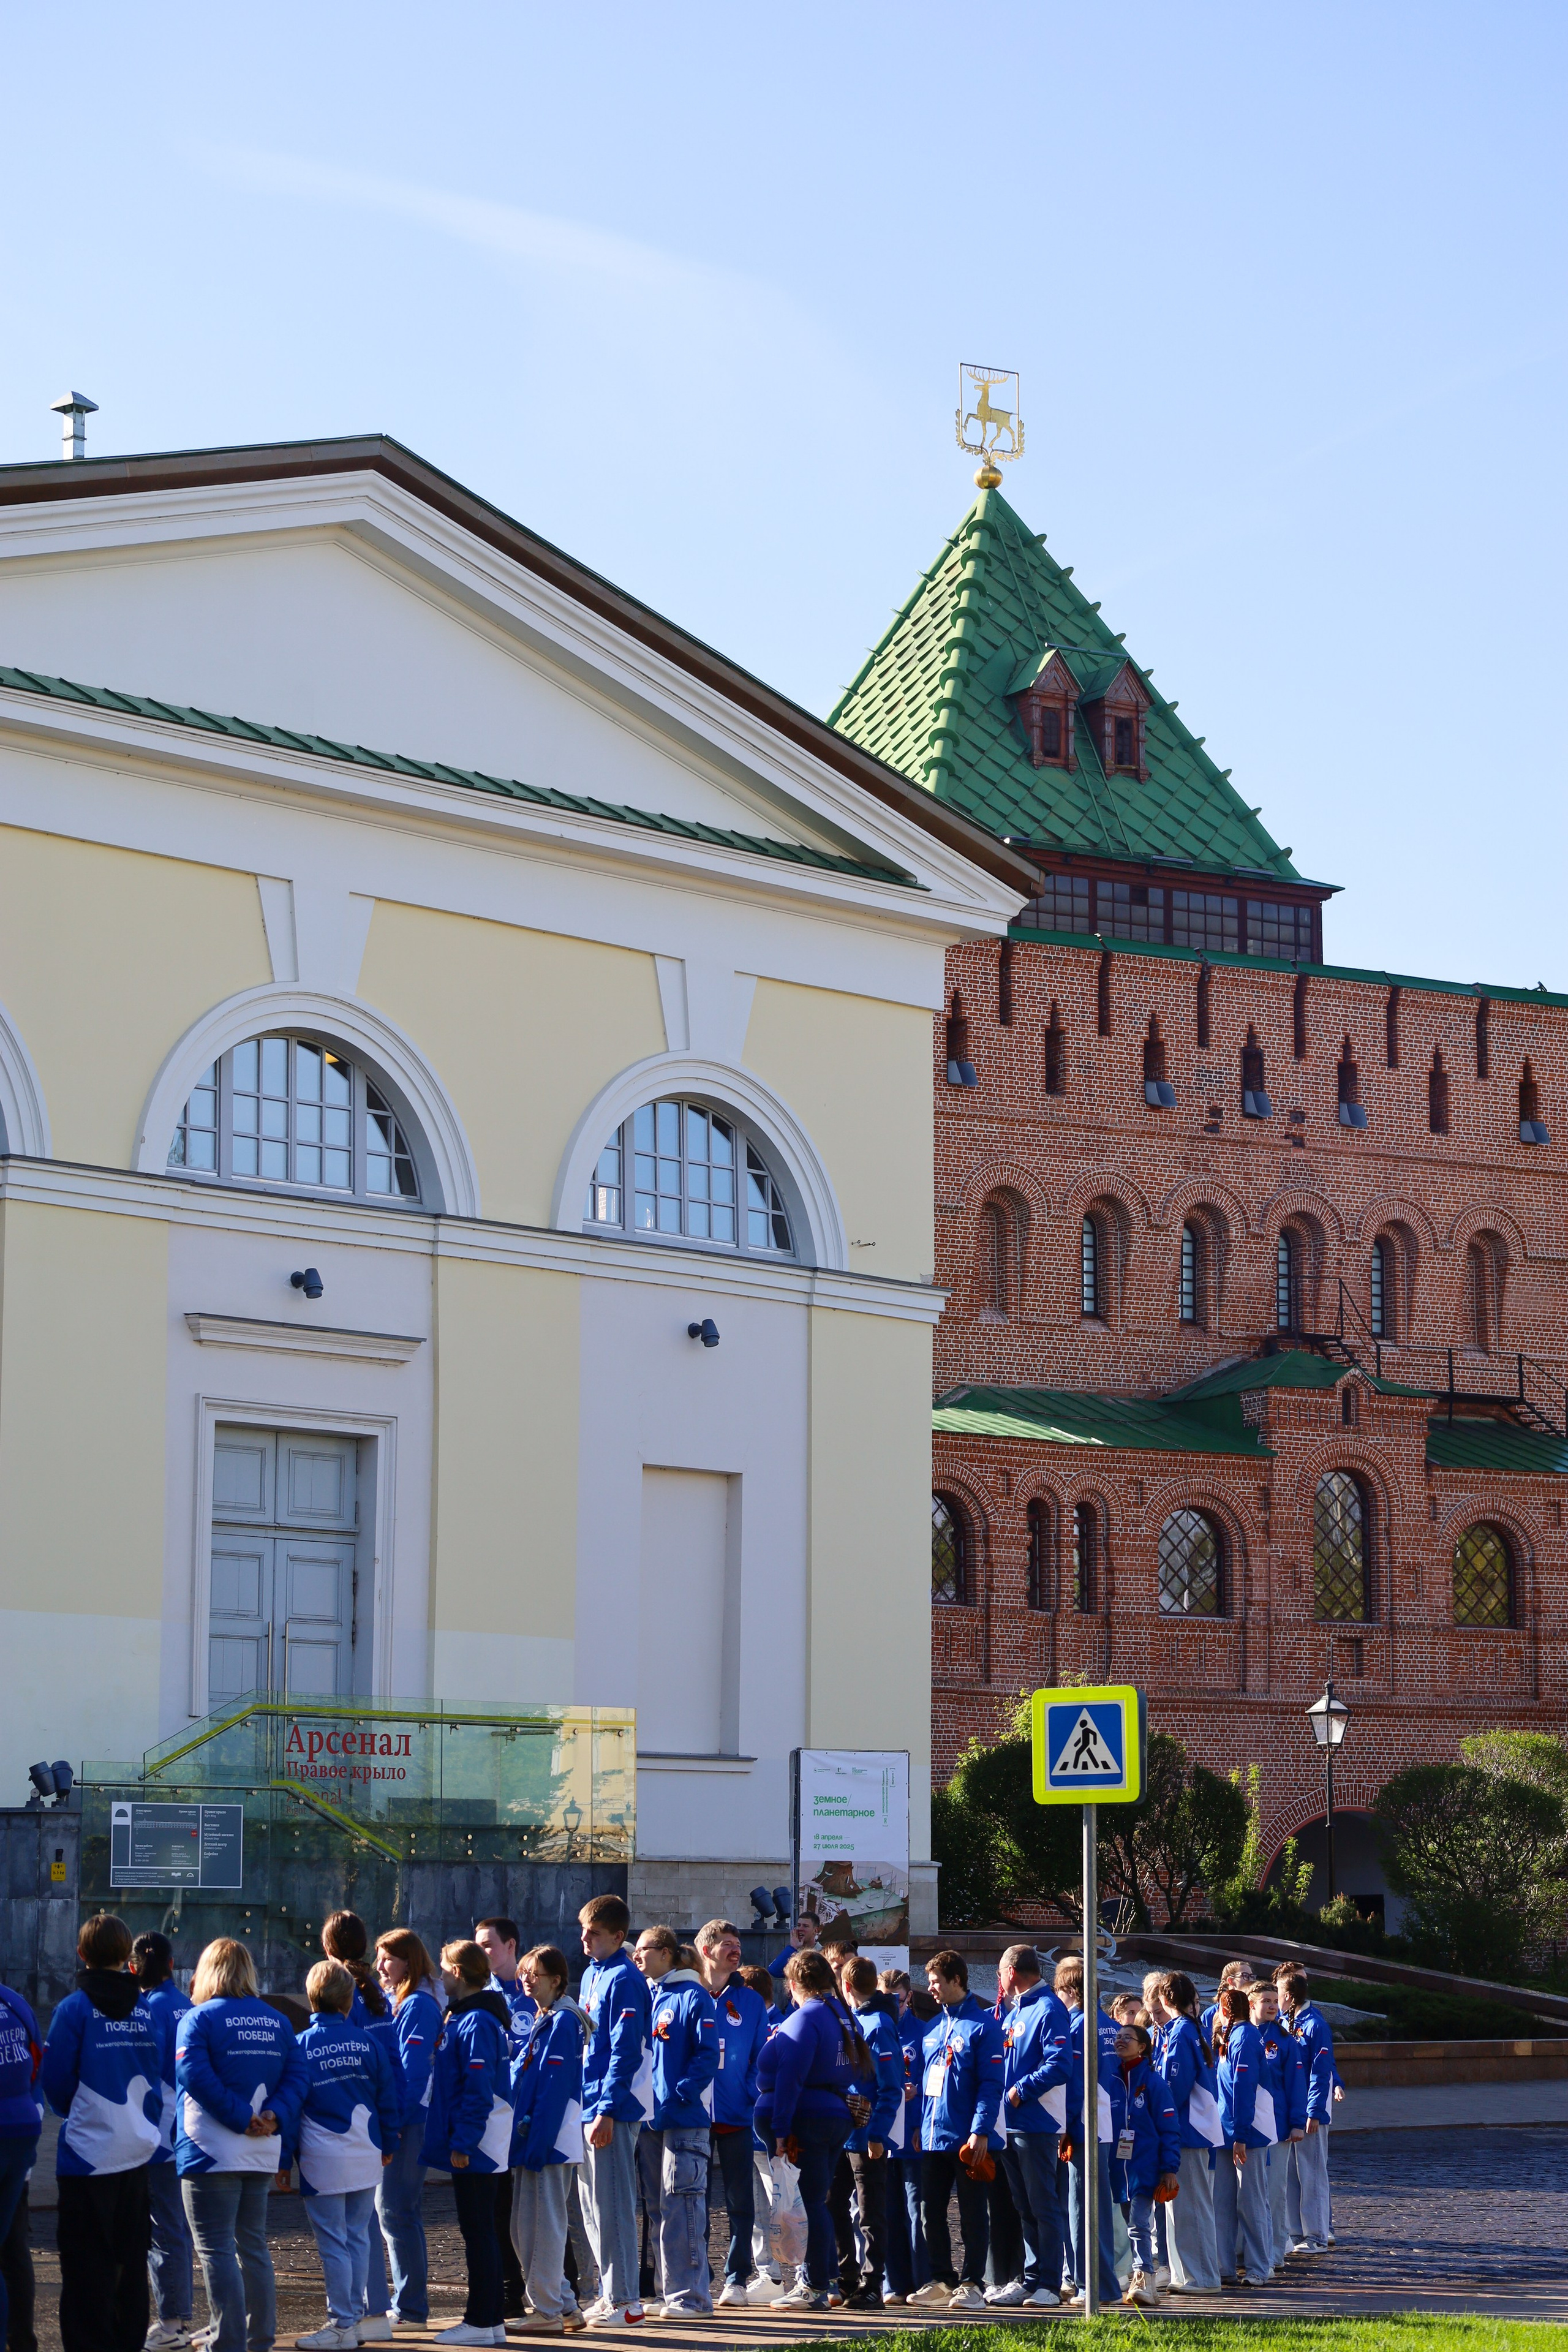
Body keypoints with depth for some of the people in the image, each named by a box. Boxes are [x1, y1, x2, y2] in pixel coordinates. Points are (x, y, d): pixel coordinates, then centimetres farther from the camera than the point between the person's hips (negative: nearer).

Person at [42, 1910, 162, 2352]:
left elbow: (55, 2081, -5)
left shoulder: (75, 2009, -11)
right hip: (138, 2151, 5)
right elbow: (155, 2077, 10)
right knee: (130, 2261, 14)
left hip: (89, 2152, -5)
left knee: (88, 2265, 0)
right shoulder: (144, 2009, 3)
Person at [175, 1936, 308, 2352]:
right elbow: (298, 2075, 0)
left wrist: (240, 2118, -18)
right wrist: (274, 2116, -10)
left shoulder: (199, 2018, -7)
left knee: (216, 2250, -4)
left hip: (210, 2153, -6)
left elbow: (194, 2074, -20)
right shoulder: (278, 2022, 10)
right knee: (253, 2247, 17)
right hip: (262, 2155, 6)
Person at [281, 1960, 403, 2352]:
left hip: (322, 2161, -4)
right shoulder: (368, 2043, 2)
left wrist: (284, 2160, 2)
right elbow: (389, 2095, 8)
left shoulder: (300, 2047, -6)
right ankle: (354, 2318, 16)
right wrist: (388, 2145, 20)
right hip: (366, 2158, 4)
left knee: (333, 2243, -1)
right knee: (358, 2237, 12)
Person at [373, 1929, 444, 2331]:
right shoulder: (391, 2000, 15)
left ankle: (410, 2309, -4)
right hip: (393, 2120, 10)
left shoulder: (417, 2006, -13)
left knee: (396, 2211, -8)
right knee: (401, 2211, 13)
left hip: (406, 2121, -10)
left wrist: (394, 2121, -22)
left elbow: (413, 2072, -19)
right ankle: (409, 2304, 20)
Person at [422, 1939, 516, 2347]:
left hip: (473, 2145, -10)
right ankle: (491, 2317, 18)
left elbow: (479, 2091, -22)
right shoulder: (463, 2017, 14)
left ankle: (481, 2322, -2)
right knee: (481, 2229, 13)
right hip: (472, 2143, 10)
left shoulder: (475, 2023, -17)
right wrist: (460, 2140, 19)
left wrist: (463, 2143, -22)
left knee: (477, 2230, -5)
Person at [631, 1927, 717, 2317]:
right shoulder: (647, 1996, 15)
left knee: (681, 2206, -9)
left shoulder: (693, 1996, -6)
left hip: (684, 2119, -8)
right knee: (658, 2208, 9)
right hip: (650, 2119, 8)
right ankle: (670, 2290, 15)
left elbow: (708, 2057, -12)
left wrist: (677, 2096, -19)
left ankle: (689, 2294, -7)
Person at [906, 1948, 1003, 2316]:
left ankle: (973, 2284, 3)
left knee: (972, 2213, 0)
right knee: (932, 2211, 9)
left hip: (967, 2138, -7)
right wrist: (917, 2127, 12)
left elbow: (991, 2084, -13)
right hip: (933, 2139, 7)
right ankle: (942, 2279, 18)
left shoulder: (984, 2025, -7)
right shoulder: (933, 2028, 15)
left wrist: (981, 2131, -20)